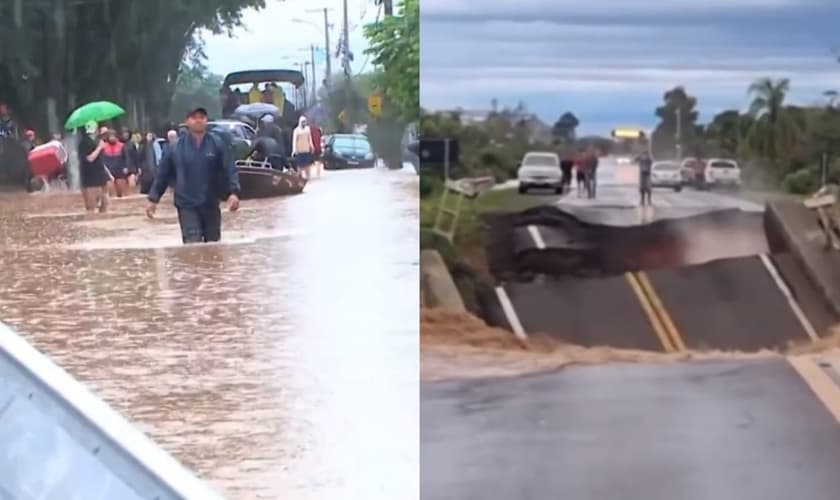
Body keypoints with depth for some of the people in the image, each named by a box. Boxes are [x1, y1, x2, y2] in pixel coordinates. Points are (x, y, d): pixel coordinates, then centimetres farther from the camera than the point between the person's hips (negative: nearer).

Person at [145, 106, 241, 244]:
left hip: (211, 205, 2)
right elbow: (162, 173, 4)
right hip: (187, 207, -2)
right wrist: (153, 199, 2)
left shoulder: (217, 143, -2)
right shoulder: (177, 146, -1)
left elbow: (230, 169, -6)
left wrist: (233, 192, -21)